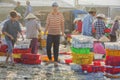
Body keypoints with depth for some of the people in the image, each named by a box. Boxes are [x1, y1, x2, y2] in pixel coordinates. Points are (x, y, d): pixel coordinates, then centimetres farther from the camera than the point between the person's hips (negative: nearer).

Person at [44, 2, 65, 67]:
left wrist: (63, 34, 2)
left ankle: (55, 62, 10)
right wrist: (44, 34, -4)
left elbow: (62, 25, 3)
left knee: (56, 49, 2)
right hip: (50, 34, 0)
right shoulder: (49, 15, -3)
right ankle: (50, 59, 17)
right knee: (48, 48, -4)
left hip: (57, 34, 0)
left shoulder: (61, 15, -2)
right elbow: (47, 25, -1)